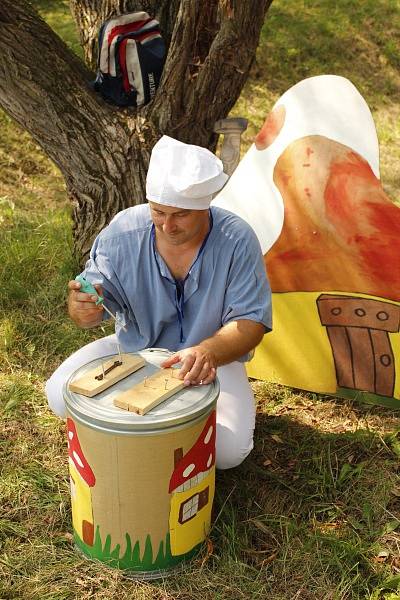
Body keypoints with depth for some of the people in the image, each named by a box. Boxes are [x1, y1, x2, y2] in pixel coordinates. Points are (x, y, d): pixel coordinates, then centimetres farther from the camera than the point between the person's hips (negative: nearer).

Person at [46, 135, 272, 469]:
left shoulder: (237, 240, -20)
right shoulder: (123, 231, -15)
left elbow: (250, 321, -21)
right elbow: (94, 298, -10)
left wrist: (209, 352, -43)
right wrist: (82, 309, -37)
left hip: (211, 362, -1)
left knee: (229, 449, -24)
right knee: (62, 394, -21)